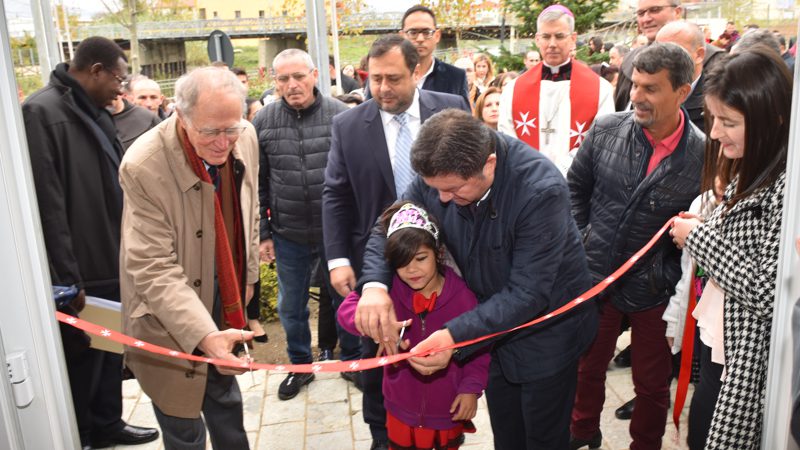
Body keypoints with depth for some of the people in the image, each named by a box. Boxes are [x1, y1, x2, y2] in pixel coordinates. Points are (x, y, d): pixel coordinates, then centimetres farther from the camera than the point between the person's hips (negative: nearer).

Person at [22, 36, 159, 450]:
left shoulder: (96, 114, 12)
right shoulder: (42, 113, -17)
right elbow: (47, 205, -22)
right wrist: (66, 277, -21)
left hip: (111, 262, 8)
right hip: (80, 273, -8)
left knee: (111, 350, 19)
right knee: (81, 359, 7)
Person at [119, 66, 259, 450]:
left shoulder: (246, 137, -9)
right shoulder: (144, 166, -27)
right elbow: (154, 269, -27)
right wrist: (203, 334, -37)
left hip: (225, 301, 5)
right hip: (169, 319, -5)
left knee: (225, 396, 24)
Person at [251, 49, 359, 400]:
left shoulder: (341, 115, -7)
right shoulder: (263, 121, -1)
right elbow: (258, 183, 5)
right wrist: (263, 232, 4)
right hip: (288, 236, 2)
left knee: (346, 298, 14)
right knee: (291, 307, 16)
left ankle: (353, 359, 36)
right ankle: (300, 365, 38)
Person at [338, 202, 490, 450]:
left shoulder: (462, 296, -16)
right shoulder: (389, 289, -12)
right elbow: (348, 308, -25)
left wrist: (471, 388, -14)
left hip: (448, 409, -1)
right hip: (403, 408, 1)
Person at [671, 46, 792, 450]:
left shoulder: (789, 186, -24)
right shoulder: (751, 174, 6)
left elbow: (768, 293, -25)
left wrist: (699, 237, -17)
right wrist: (704, 230, -2)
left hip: (760, 365, -9)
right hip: (727, 343, 9)